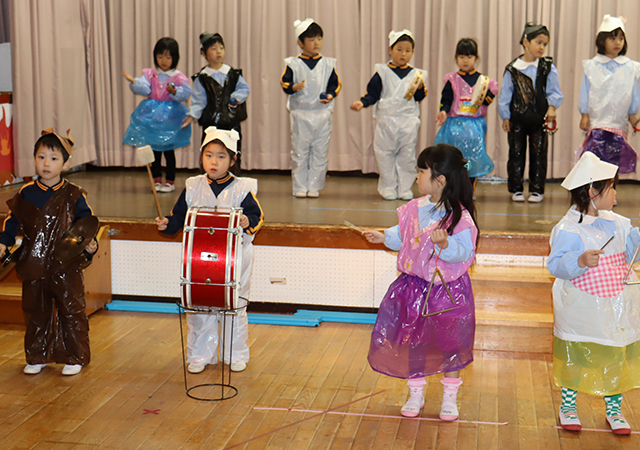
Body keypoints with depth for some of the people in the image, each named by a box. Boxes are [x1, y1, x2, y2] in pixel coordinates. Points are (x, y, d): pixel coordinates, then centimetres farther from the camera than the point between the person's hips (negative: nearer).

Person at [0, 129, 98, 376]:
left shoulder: (74, 195, -5)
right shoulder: (26, 193, 3)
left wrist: (90, 244, -18)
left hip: (66, 265, -3)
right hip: (34, 264, 3)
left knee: (71, 310, 3)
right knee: (35, 311, 13)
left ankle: (74, 358, 17)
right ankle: (37, 357, 27)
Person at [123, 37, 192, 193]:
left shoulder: (179, 77, -4)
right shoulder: (150, 74, 5)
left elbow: (186, 93, -14)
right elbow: (143, 88, -7)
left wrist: (174, 91, -31)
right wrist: (133, 82, -24)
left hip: (170, 115, -3)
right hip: (151, 115, 3)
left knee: (168, 149, 2)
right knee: (154, 148, 9)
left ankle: (170, 181, 13)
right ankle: (157, 180, 20)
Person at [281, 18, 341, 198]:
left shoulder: (328, 64, 7)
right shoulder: (293, 64, 1)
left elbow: (336, 83, 8)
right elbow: (285, 83, -2)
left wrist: (330, 95, -10)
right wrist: (294, 87, -22)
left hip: (322, 114, 2)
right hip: (300, 114, -1)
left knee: (320, 152, 3)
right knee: (299, 152, 2)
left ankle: (314, 187, 11)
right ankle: (300, 187, 11)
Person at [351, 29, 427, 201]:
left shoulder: (415, 74, 8)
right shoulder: (382, 72, 3)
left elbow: (420, 98, 6)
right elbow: (372, 94, 1)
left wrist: (420, 88, -14)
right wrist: (362, 102, -15)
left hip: (408, 121, 1)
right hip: (387, 120, -1)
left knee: (407, 155, 5)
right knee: (385, 155, 1)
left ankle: (405, 188, 13)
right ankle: (388, 187, 11)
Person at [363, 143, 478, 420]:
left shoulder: (459, 217, -18)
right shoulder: (415, 209, 1)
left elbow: (464, 252, -23)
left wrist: (445, 244, -39)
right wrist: (384, 237, 7)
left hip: (448, 290, -5)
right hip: (414, 286, 6)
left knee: (450, 344, 9)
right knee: (413, 341, 13)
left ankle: (450, 397, 28)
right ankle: (416, 394, 31)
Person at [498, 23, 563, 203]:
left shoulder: (548, 68, 1)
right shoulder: (512, 69, 1)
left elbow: (554, 92, 1)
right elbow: (505, 95, 6)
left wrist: (552, 106, -16)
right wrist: (505, 116, 2)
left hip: (539, 118, 0)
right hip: (517, 118, 0)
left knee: (538, 154, 4)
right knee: (516, 152, 5)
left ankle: (537, 190, 13)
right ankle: (516, 189, 15)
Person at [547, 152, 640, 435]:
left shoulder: (616, 223, 7)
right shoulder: (568, 229, -15)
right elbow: (556, 265, -20)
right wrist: (580, 261, -36)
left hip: (616, 309, 6)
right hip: (581, 311, -6)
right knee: (574, 357, 6)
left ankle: (614, 409, 30)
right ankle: (568, 407, 27)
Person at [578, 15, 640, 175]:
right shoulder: (592, 66, 2)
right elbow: (585, 91, 5)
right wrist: (584, 114, 1)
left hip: (619, 122, 2)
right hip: (596, 121, -2)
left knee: (615, 158, 2)